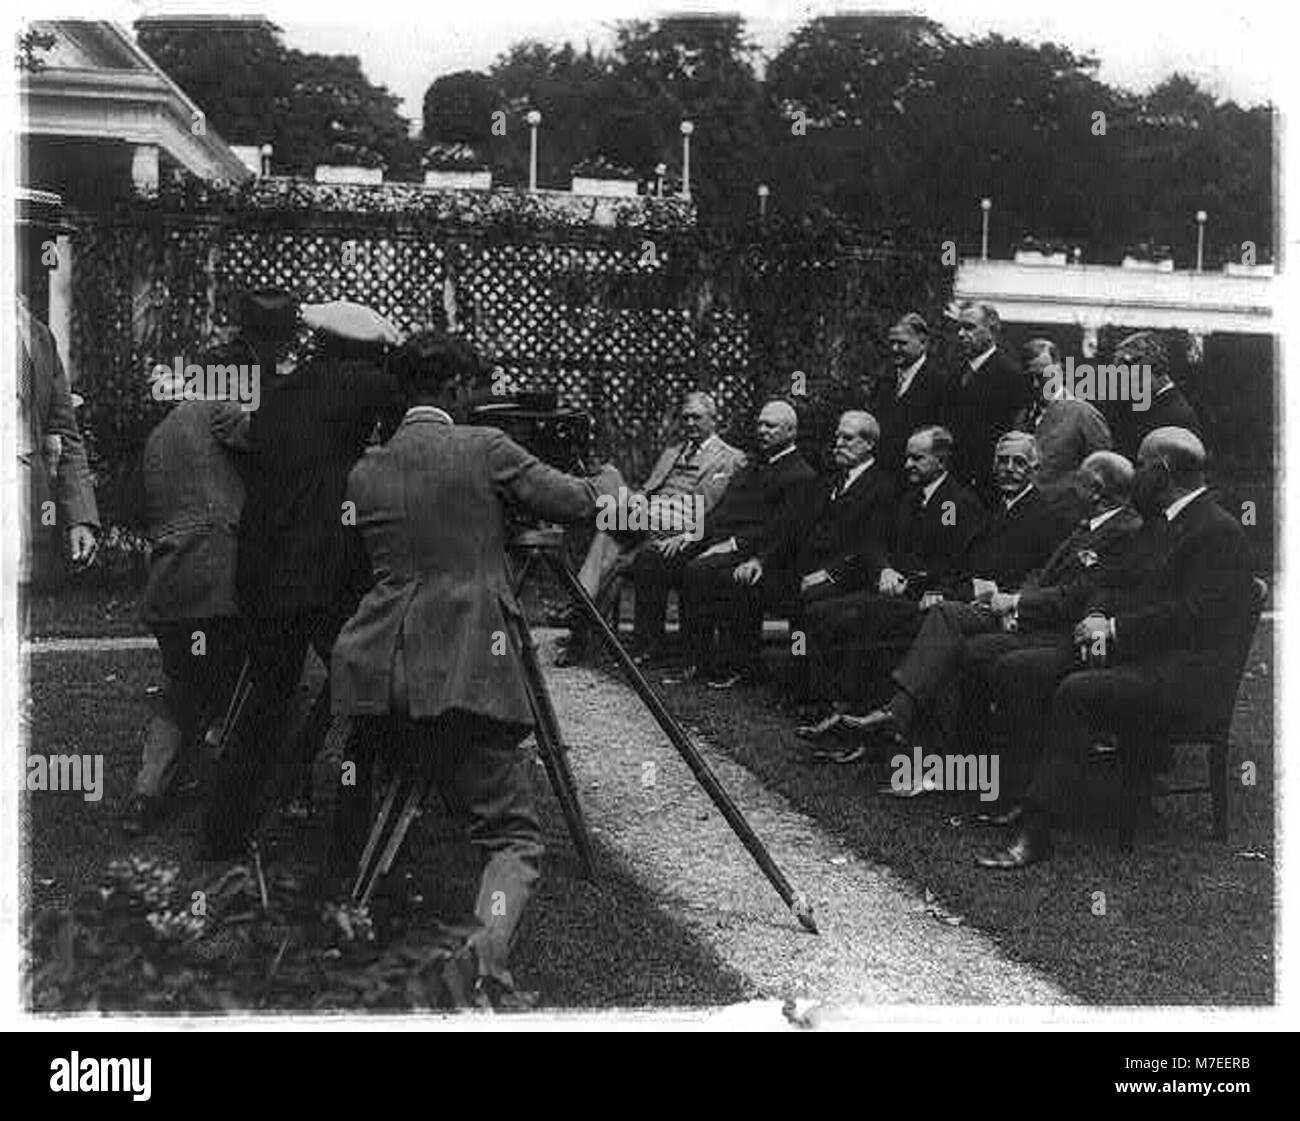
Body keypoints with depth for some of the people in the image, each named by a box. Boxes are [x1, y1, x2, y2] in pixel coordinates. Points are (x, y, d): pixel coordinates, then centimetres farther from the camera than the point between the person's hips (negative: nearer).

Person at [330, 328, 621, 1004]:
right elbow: (574, 502, 2)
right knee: (511, 833, -1)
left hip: (372, 670, 4)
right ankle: (487, 951, -26)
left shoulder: (364, 472, 14)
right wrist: (609, 480, 25)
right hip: (464, 671, -4)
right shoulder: (485, 449, 1)